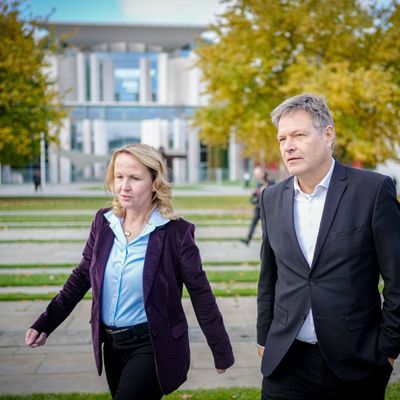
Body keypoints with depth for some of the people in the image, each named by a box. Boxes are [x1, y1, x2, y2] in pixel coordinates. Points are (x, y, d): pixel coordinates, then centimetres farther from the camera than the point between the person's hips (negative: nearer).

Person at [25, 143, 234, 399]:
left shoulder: (176, 232, -15)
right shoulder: (104, 222, -1)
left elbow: (201, 295, -9)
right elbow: (81, 277, 8)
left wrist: (222, 353, -5)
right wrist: (45, 323, 4)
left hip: (152, 347, -5)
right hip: (111, 344, 5)